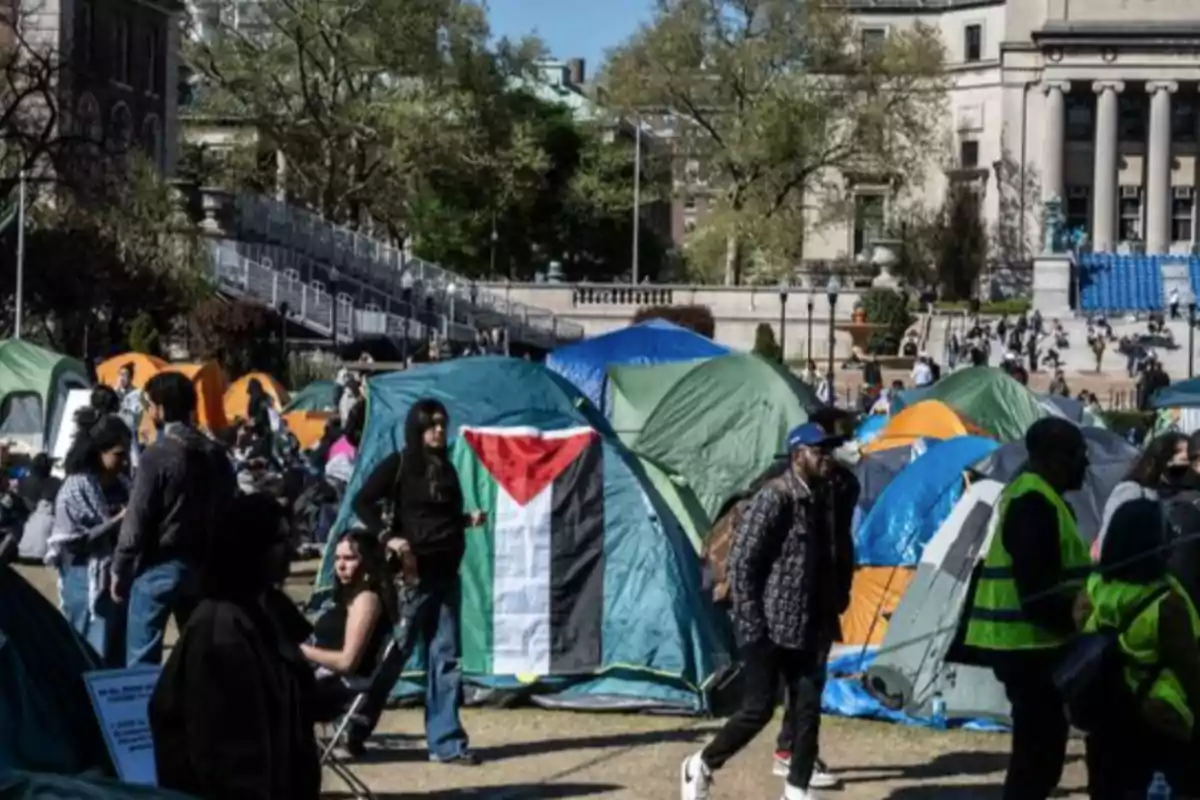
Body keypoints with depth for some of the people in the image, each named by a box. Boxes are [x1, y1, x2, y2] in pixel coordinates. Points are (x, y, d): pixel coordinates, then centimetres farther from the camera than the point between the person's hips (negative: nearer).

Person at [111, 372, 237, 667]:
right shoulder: (216, 454, 6)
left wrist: (119, 570, -5)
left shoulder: (158, 455, -14)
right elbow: (227, 513, 8)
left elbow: (137, 519, -14)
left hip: (160, 565, -6)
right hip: (203, 564, 6)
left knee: (142, 656, -1)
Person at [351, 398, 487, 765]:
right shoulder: (398, 464, -5)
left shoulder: (445, 468, 14)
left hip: (445, 572, 6)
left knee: (446, 656, 4)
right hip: (411, 572, -6)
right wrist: (387, 537, -18)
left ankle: (446, 741, 7)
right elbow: (362, 503, -9)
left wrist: (469, 520, 3)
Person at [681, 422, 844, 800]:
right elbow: (741, 562, -18)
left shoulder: (817, 501, 11)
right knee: (758, 709, -4)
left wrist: (826, 619, 13)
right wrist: (751, 624, -18)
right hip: (768, 628, -8)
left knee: (807, 708, 5)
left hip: (803, 629, 8)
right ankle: (701, 766, 15)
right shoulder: (775, 497, -15)